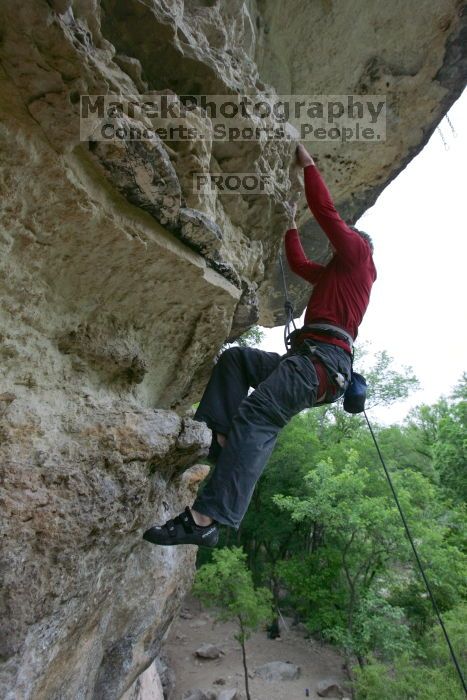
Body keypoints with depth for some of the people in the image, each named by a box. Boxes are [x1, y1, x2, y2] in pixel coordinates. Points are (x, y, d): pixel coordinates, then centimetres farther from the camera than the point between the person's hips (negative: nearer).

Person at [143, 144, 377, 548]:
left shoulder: (359, 251, 14)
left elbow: (326, 211, 8)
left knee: (256, 414, -26)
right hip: (307, 358, 10)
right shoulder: (336, 272, 37)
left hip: (324, 359, -10)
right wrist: (290, 223, 53)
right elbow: (299, 264, 47)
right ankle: (222, 439, -10)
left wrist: (307, 162, 21)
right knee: (235, 358, 8)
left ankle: (206, 519, -31)